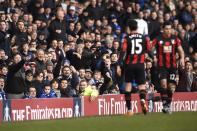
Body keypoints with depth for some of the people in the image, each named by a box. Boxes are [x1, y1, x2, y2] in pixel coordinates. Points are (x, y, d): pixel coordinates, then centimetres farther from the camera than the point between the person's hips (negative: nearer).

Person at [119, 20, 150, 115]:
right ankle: (143, 99, -28)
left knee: (128, 84, 9)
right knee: (141, 85, 5)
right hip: (140, 64, 1)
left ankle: (129, 109, 6)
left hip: (129, 64, -1)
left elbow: (123, 51, -11)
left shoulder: (127, 38, -2)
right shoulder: (144, 38, 5)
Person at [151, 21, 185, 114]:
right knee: (163, 83, -19)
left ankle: (168, 105, 17)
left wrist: (182, 58, -12)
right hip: (161, 66, -3)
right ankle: (164, 105, -16)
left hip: (172, 66, 3)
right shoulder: (158, 39, -2)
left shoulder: (175, 39, 6)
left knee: (171, 86, 4)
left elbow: (180, 50, 7)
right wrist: (153, 57, -22)